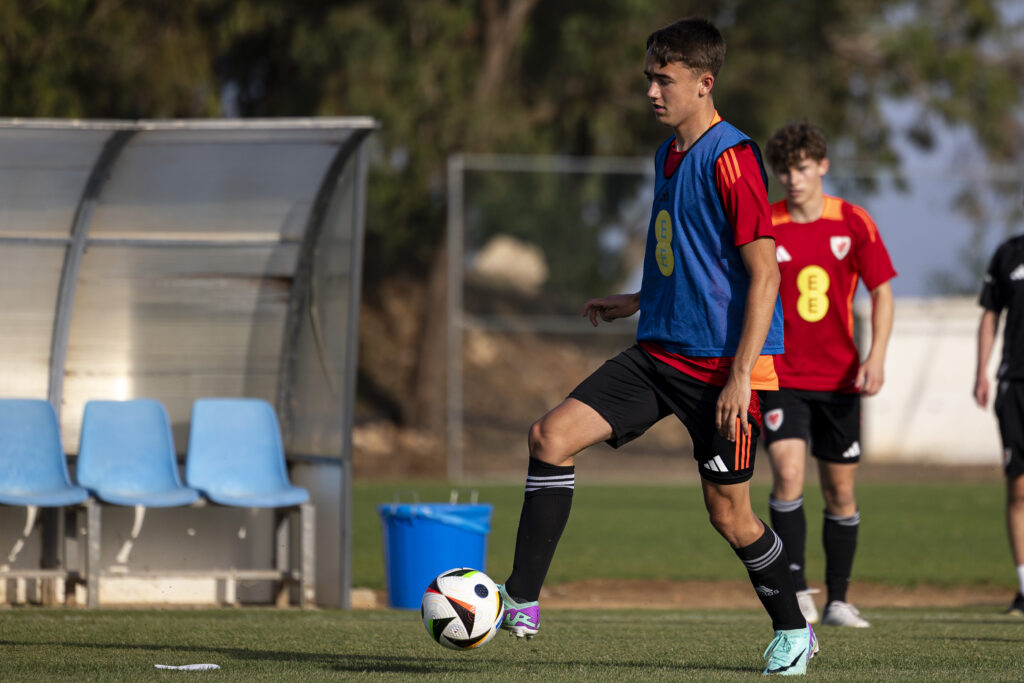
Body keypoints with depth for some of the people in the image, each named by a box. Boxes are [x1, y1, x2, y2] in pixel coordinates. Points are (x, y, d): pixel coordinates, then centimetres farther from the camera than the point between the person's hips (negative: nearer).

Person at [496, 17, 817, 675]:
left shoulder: (731, 159, -15)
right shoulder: (669, 154, 12)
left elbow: (764, 274, -18)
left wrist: (741, 375, -21)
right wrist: (639, 301, 26)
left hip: (721, 365, -8)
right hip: (659, 351, 8)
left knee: (729, 512, 0)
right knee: (553, 435, -9)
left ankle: (794, 631, 24)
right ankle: (521, 603, -8)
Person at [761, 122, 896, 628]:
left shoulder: (853, 224, -1)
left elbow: (881, 292, 3)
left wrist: (877, 355, -10)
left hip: (839, 378, 2)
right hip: (780, 376, -2)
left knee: (840, 491, 7)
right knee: (788, 473, -21)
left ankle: (837, 600, 19)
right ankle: (796, 589, -16)